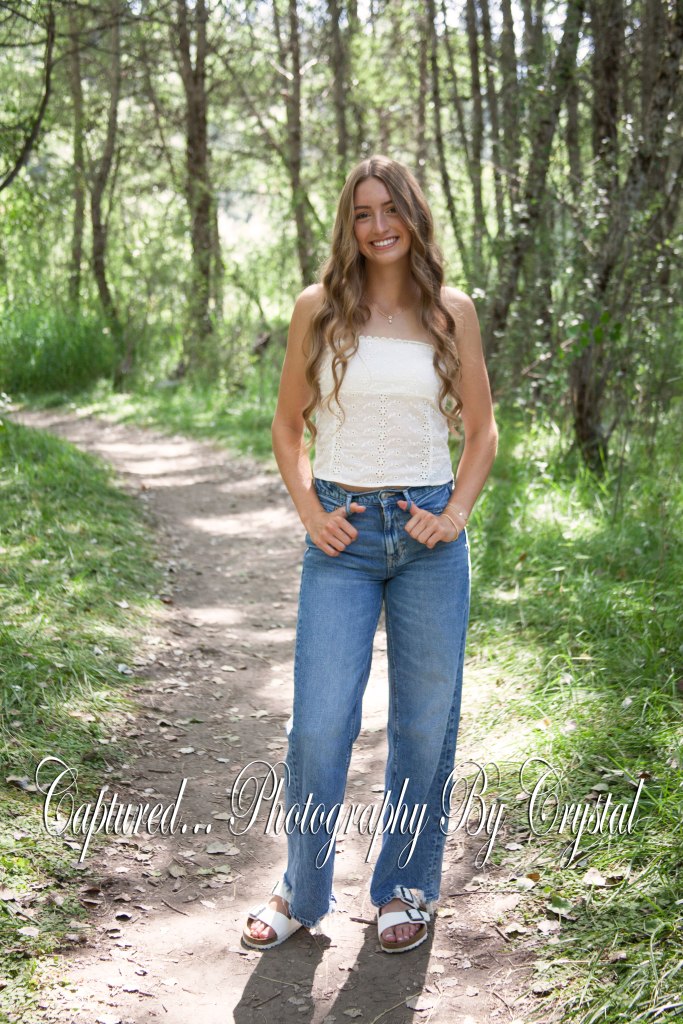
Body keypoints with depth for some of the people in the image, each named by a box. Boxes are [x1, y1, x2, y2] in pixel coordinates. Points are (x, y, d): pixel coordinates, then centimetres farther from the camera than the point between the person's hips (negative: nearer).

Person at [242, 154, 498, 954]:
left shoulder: (451, 311, 4)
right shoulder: (319, 308, 2)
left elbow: (481, 428, 11)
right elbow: (287, 425, 9)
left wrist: (457, 513, -2)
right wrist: (310, 514, -3)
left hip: (428, 532, 1)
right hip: (343, 535, -1)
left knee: (425, 720, 8)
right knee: (319, 723, -2)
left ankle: (406, 888, 26)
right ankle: (301, 892, 18)